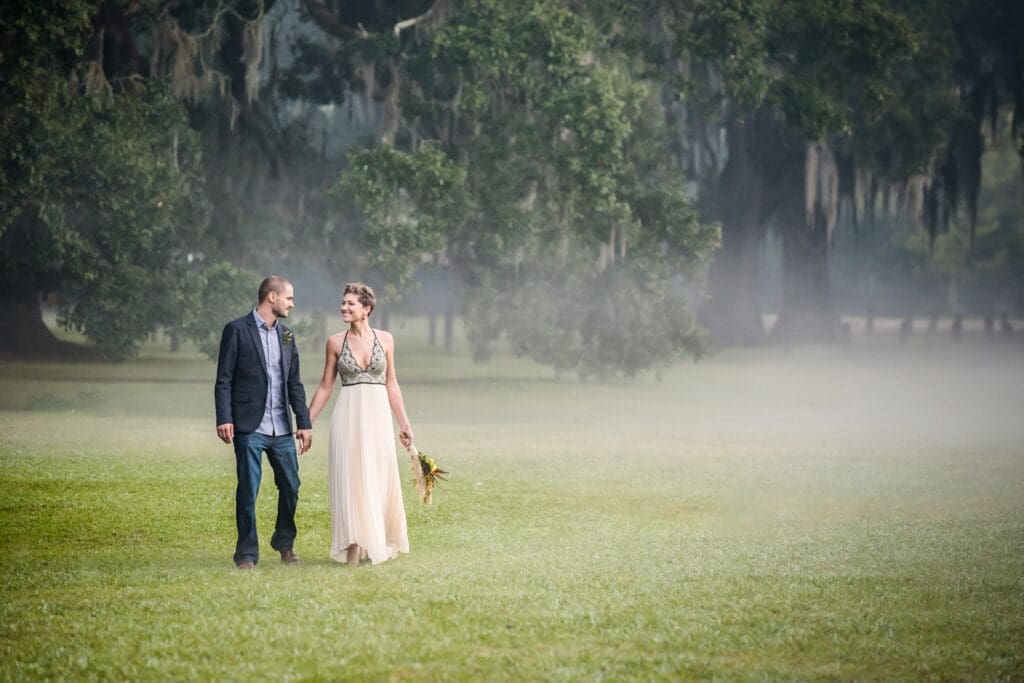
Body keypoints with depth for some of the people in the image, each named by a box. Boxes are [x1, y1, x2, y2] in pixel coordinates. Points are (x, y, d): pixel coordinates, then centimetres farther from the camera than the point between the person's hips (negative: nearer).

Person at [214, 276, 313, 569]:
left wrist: (304, 422, 11)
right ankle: (247, 553, 5)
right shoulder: (237, 330, -4)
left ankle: (285, 542, 27)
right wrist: (224, 419, -14)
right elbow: (224, 380, -5)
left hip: (282, 429, 5)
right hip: (249, 427, -5)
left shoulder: (286, 335, 14)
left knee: (290, 486, 7)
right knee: (248, 490, -3)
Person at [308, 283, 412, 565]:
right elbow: (325, 387, 8)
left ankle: (379, 543, 18)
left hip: (378, 416, 1)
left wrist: (404, 424, 9)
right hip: (348, 416, -1)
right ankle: (354, 547, -1)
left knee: (380, 480, 4)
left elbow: (391, 385, 10)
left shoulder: (385, 339, 5)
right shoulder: (336, 342, 3)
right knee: (350, 479, -3)